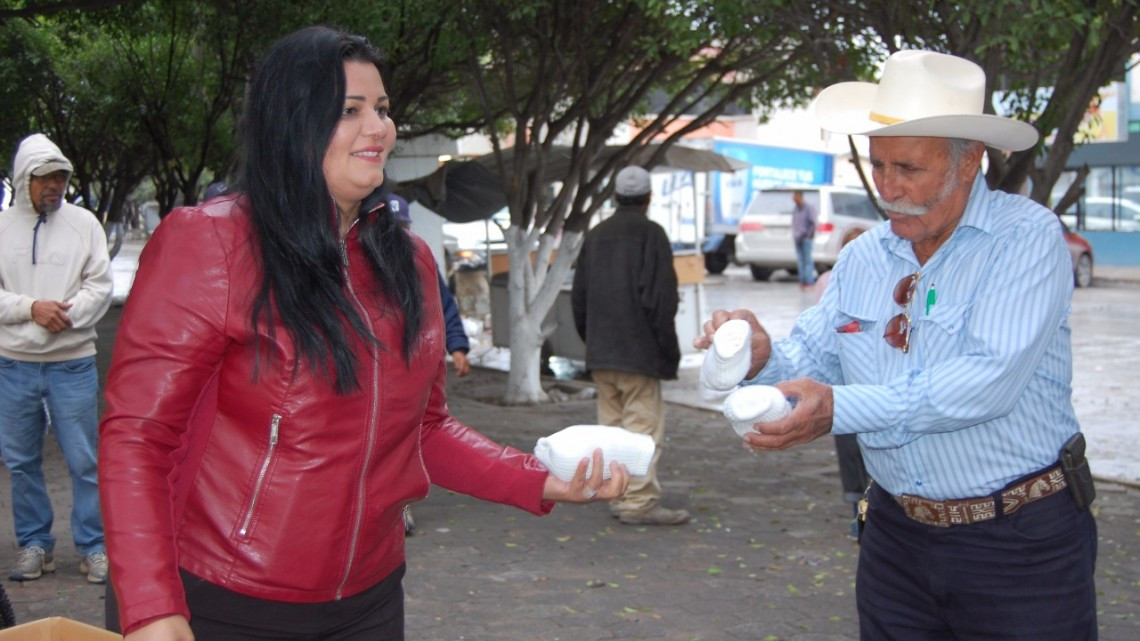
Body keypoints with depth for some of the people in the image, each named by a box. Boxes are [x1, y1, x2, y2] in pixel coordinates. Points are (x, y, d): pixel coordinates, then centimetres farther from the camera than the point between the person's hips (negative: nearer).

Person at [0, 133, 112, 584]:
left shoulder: (83, 223, 2)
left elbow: (100, 286, -1)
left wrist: (64, 313, -16)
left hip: (72, 362, -2)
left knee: (84, 460, 1)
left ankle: (93, 546, 11)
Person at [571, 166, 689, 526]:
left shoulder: (595, 236, 13)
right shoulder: (651, 234, -8)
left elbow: (578, 296, 15)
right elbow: (660, 297, -14)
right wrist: (668, 348, -7)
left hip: (600, 352, 7)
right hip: (639, 351, -7)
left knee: (612, 425, 13)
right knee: (643, 426, -5)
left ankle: (618, 493, 18)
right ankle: (639, 501, -8)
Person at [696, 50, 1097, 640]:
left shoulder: (1026, 237, -13)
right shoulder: (862, 258, 5)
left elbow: (991, 380, -26)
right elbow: (811, 360, 6)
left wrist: (842, 409, -33)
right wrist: (764, 359, -17)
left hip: (1021, 545, -5)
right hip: (898, 532, 5)